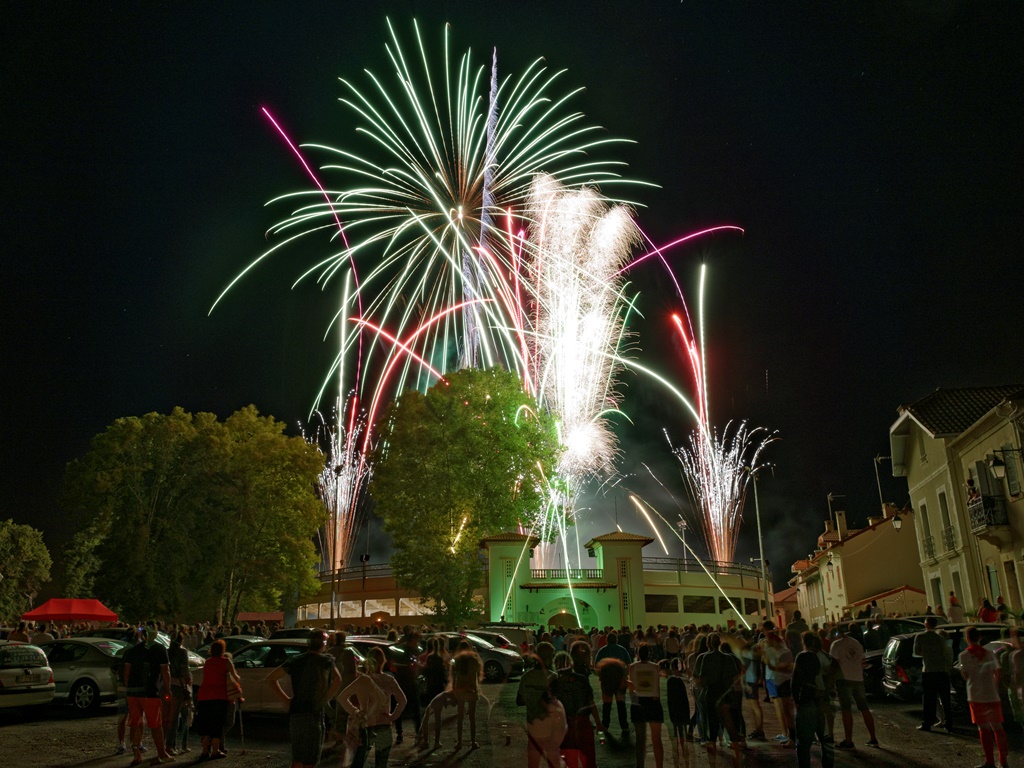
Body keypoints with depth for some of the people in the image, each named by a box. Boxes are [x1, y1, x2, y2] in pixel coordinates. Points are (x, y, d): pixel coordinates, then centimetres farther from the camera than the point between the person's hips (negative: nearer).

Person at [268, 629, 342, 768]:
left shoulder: (296, 660, 7)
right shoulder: (326, 660, -6)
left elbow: (271, 678, 8)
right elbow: (337, 680, -19)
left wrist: (287, 698, 8)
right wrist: (325, 699, -7)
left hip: (295, 713, 5)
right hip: (314, 715, -5)